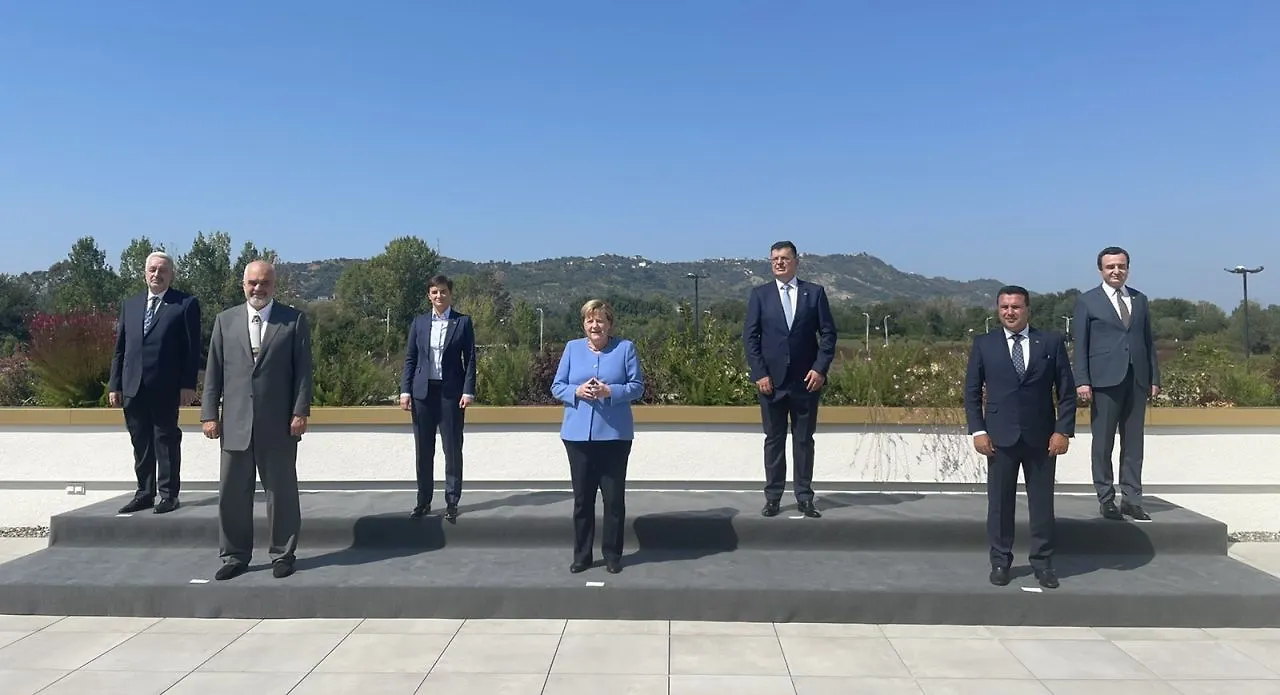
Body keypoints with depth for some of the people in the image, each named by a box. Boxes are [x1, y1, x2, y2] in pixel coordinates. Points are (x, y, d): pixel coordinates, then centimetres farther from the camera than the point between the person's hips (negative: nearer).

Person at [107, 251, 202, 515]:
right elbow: (120, 348, 15)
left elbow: (193, 348, -4)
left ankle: (168, 494, 8)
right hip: (133, 388, 5)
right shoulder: (130, 305, 16)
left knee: (166, 441, 1)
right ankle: (145, 493, 19)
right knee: (140, 443, 10)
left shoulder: (186, 304, 0)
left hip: (166, 388, -5)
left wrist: (188, 384, -10)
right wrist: (115, 384, 9)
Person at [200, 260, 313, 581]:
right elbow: (213, 371, 8)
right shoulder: (225, 320, 9)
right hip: (235, 423, 3)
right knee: (232, 493, 7)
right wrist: (210, 413, 2)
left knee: (282, 492, 6)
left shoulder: (294, 320, 2)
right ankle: (235, 555, 20)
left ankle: (283, 554, 18)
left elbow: (303, 370, -1)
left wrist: (300, 411, -8)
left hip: (279, 424, -2)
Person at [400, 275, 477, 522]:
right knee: (423, 449, 7)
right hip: (423, 391, 2)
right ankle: (423, 500, 17)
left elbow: (470, 359, -1)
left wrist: (468, 391, -9)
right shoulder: (419, 322, 8)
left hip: (451, 392, -2)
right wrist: (405, 390, 0)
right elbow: (410, 358, 8)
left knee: (453, 448, 2)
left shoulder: (463, 322, 1)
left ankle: (452, 501, 11)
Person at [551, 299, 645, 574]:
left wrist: (609, 391, -19)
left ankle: (612, 554, 16)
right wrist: (577, 391, -15)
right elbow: (557, 387, 6)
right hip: (578, 435, 2)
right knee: (582, 497, 8)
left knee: (614, 497, 3)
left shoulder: (625, 348, 2)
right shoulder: (572, 348, 8)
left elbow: (637, 386, -3)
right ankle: (582, 555, 19)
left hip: (614, 435, -2)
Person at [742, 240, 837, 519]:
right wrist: (760, 373, -8)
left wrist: (820, 369, -8)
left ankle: (804, 498, 14)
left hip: (806, 380, 0)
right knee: (774, 440, 6)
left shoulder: (815, 292, 4)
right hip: (771, 381, 0)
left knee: (804, 440, 7)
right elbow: (750, 336, 1)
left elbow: (828, 333, 2)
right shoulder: (760, 295, 4)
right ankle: (772, 497, 13)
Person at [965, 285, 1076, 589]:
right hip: (1000, 437, 0)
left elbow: (1067, 391, 3)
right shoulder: (983, 344, 3)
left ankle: (1043, 562, 19)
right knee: (999, 502, 5)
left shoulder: (1052, 342, 3)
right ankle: (1000, 561, 17)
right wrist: (978, 431, -5)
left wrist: (1063, 430, -5)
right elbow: (972, 391, 4)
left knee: (1042, 502, 7)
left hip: (1041, 437, 0)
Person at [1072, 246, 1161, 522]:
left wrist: (1154, 378, 8)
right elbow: (1080, 344, -1)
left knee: (1133, 442, 6)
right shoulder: (1086, 301, 3)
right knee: (1103, 443, 0)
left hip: (1137, 380, 4)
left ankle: (1132, 499, 12)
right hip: (1105, 380, -4)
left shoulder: (1140, 300, 15)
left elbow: (1149, 340, 14)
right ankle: (1106, 499, 8)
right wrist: (1082, 381, -9)